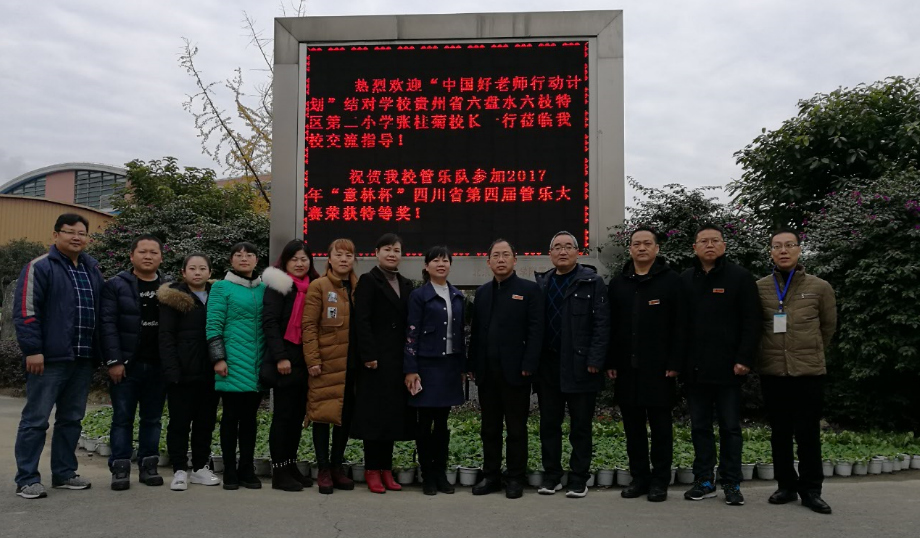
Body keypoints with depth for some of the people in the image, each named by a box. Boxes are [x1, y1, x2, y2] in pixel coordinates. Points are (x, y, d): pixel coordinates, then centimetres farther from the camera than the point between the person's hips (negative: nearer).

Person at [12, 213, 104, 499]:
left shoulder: (93, 269, 15)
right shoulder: (39, 267, -5)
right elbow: (25, 311, -11)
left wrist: (102, 351, 15)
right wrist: (32, 350, -16)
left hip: (83, 359, 7)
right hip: (49, 358, -6)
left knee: (71, 419, 13)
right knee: (35, 419, 0)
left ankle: (64, 473, 23)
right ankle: (26, 479, 8)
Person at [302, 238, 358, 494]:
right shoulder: (318, 287, -3)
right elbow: (309, 326, -7)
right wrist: (312, 360, -13)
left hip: (351, 363, 5)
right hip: (326, 363, -4)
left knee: (346, 415, 10)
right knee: (323, 414, 1)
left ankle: (337, 466, 24)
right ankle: (323, 470, 12)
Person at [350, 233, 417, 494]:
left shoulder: (406, 285, 15)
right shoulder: (368, 281, -2)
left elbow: (409, 323, 14)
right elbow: (361, 321, -10)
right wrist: (369, 355, -18)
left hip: (399, 361, 6)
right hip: (376, 360, -6)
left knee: (393, 413, 8)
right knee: (374, 413, -1)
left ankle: (386, 469, 16)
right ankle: (372, 470, 8)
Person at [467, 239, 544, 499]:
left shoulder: (530, 289, -1)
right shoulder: (482, 292, 13)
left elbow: (535, 330, -7)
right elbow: (476, 331, 13)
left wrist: (528, 366, -14)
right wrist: (472, 365, 6)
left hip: (515, 370, -4)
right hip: (486, 372, 5)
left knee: (516, 428, 5)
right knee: (489, 427, 11)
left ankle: (516, 478, 15)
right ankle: (490, 475, 21)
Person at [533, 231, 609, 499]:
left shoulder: (592, 282, 0)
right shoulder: (541, 284, 11)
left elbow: (601, 323, -6)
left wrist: (595, 360, -14)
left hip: (580, 366, -4)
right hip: (548, 366, 4)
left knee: (581, 426, 5)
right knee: (549, 424, 10)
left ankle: (579, 479, 15)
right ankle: (551, 476, 21)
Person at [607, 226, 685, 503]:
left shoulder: (671, 280, 0)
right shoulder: (617, 283, 10)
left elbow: (679, 326, -5)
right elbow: (610, 326, 8)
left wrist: (674, 363, -11)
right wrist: (610, 362, 2)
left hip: (659, 367, -3)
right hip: (626, 367, 3)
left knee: (660, 425, 4)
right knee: (633, 425, 9)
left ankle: (660, 480, 14)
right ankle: (639, 477, 19)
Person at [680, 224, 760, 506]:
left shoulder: (740, 277, -1)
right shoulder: (685, 280, 9)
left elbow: (751, 322, -5)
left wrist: (744, 359, -13)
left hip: (728, 367, -3)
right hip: (695, 368, 3)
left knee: (730, 427, 6)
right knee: (700, 426, 10)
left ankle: (731, 483, 15)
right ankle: (704, 481, 19)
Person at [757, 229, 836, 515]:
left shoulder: (820, 287, 1)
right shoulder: (759, 288, 1)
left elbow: (828, 326, 13)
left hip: (809, 371, -1)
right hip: (772, 371, 1)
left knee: (808, 433, 4)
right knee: (780, 433, 10)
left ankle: (811, 490, 16)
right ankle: (786, 485, 22)